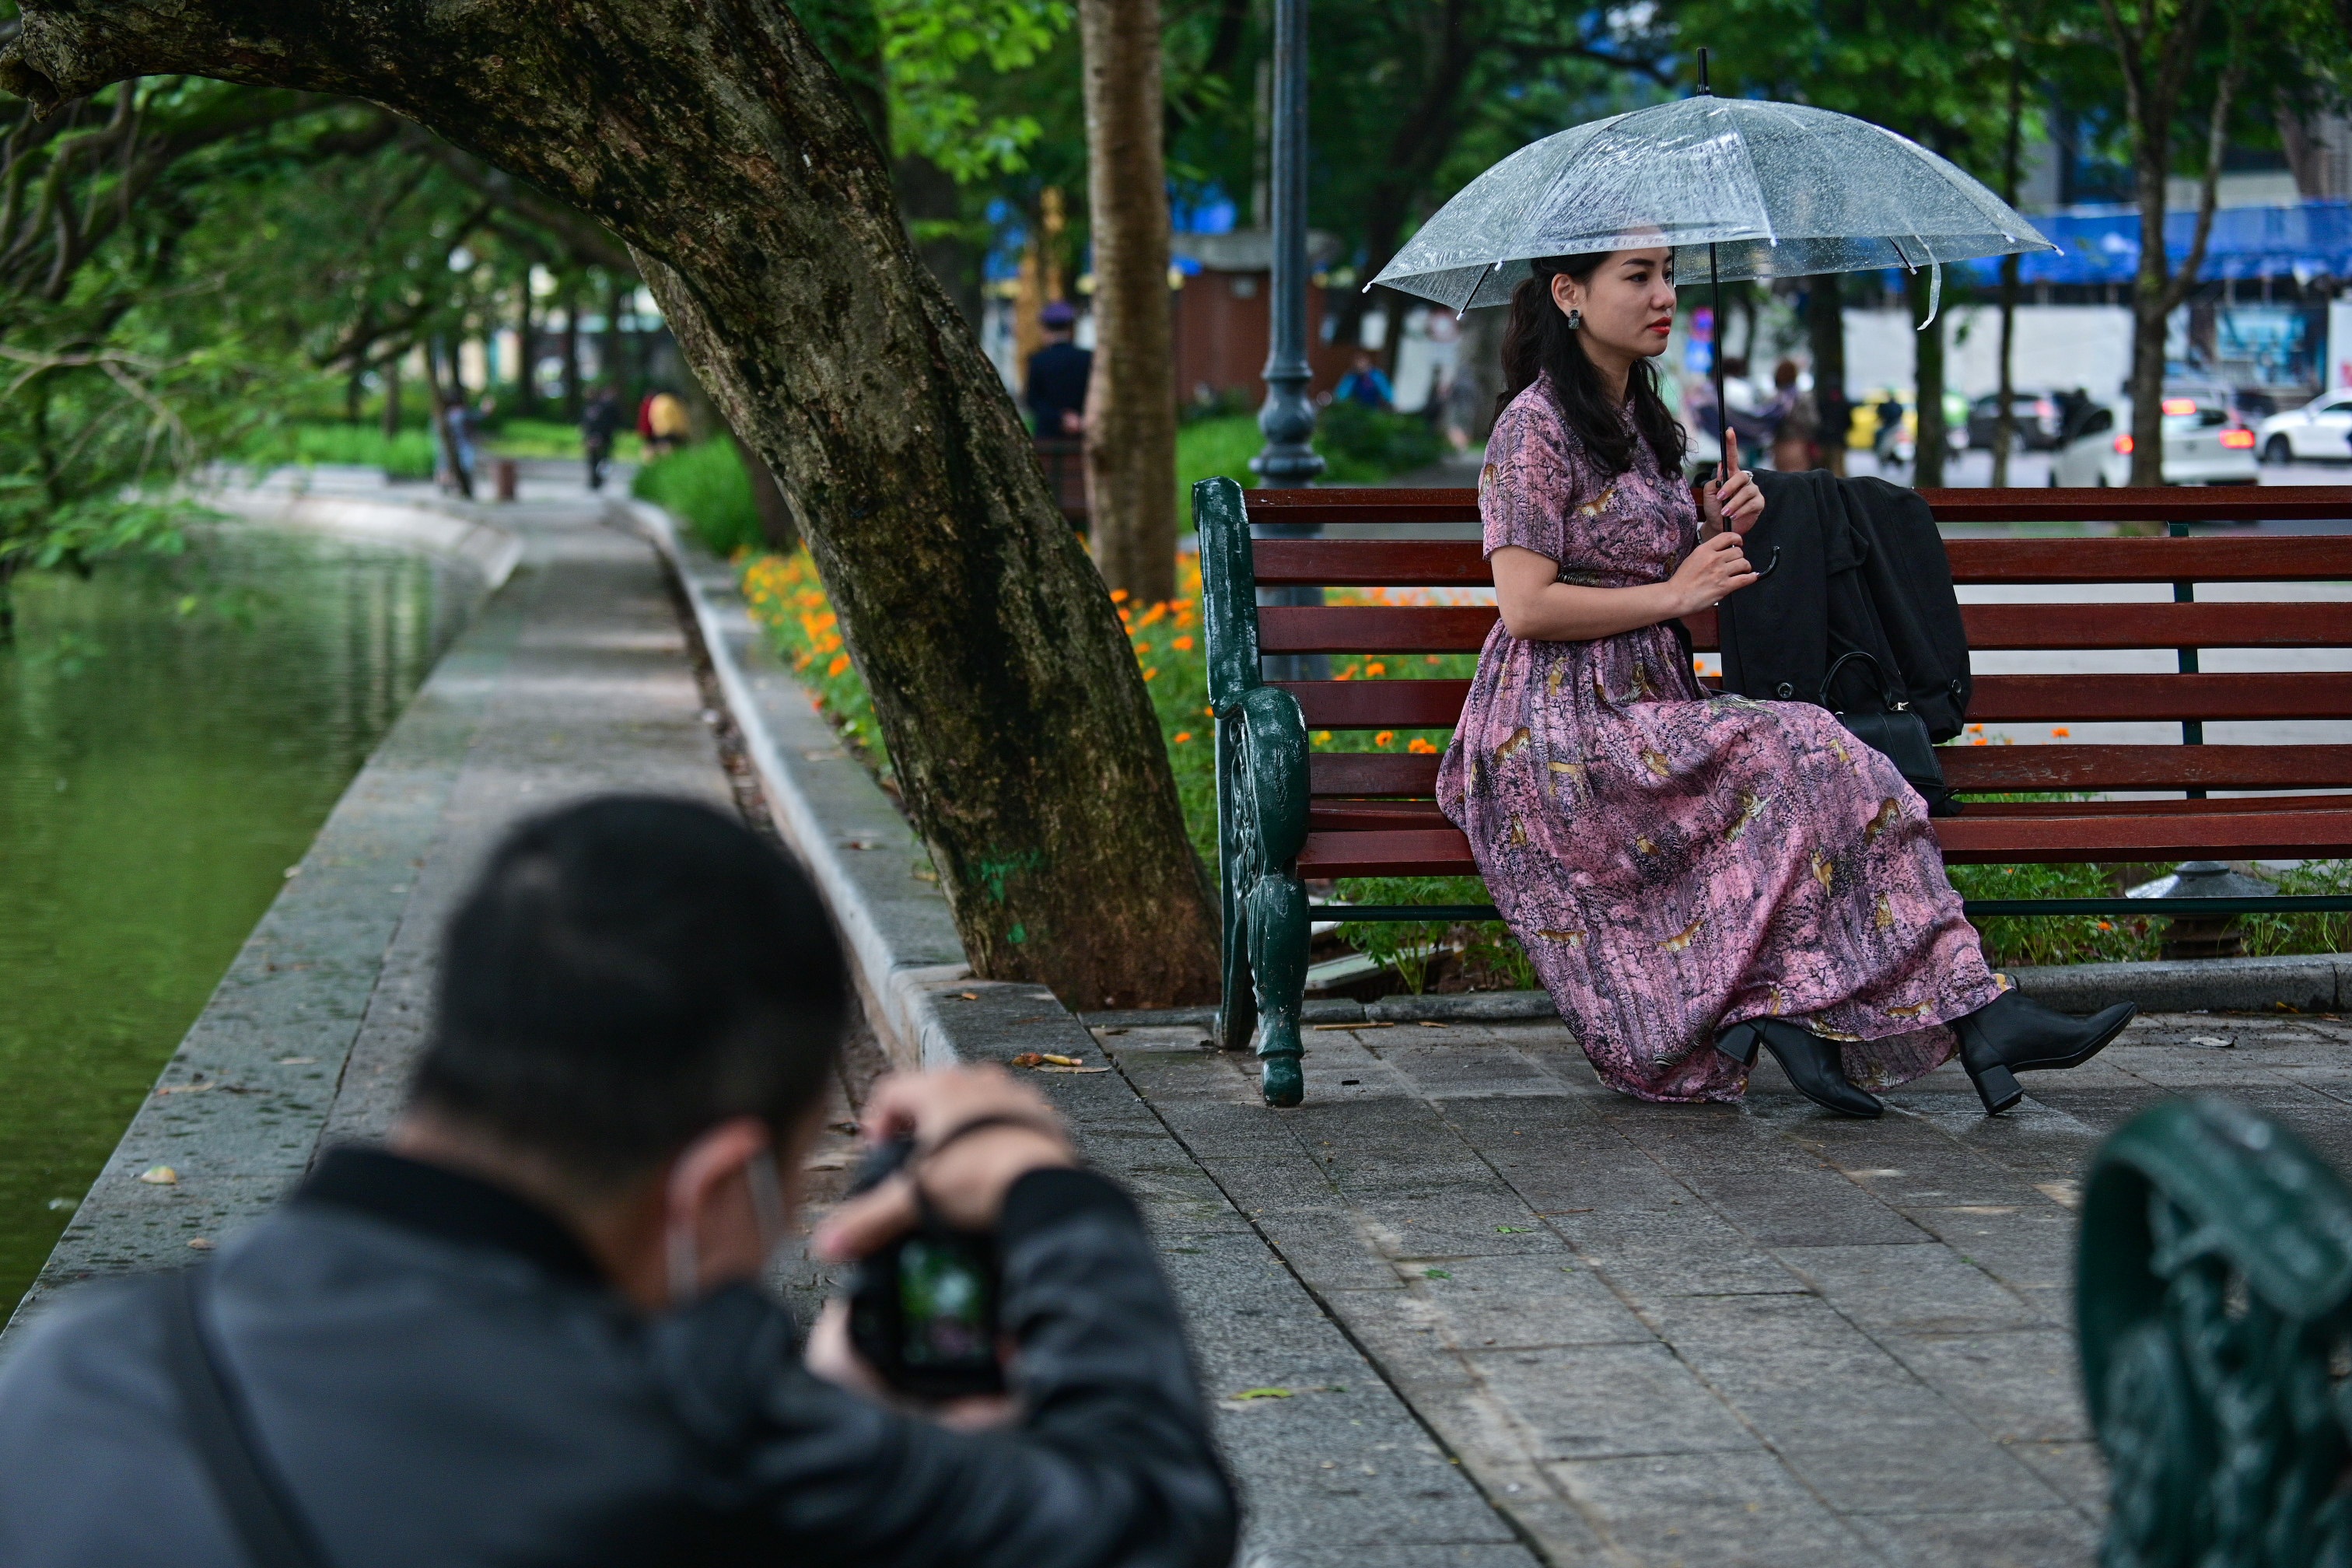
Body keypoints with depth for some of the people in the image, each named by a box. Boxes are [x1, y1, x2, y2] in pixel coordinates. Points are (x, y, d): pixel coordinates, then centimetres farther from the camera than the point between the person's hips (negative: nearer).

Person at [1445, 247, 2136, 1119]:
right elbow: (1527, 606, -16)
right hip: (1559, 741, -8)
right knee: (1797, 758, -25)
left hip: (1648, 709, 8)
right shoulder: (1536, 426, -7)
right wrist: (1675, 592, -11)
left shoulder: (1646, 423, 20)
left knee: (1818, 765, -20)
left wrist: (1716, 536, 4)